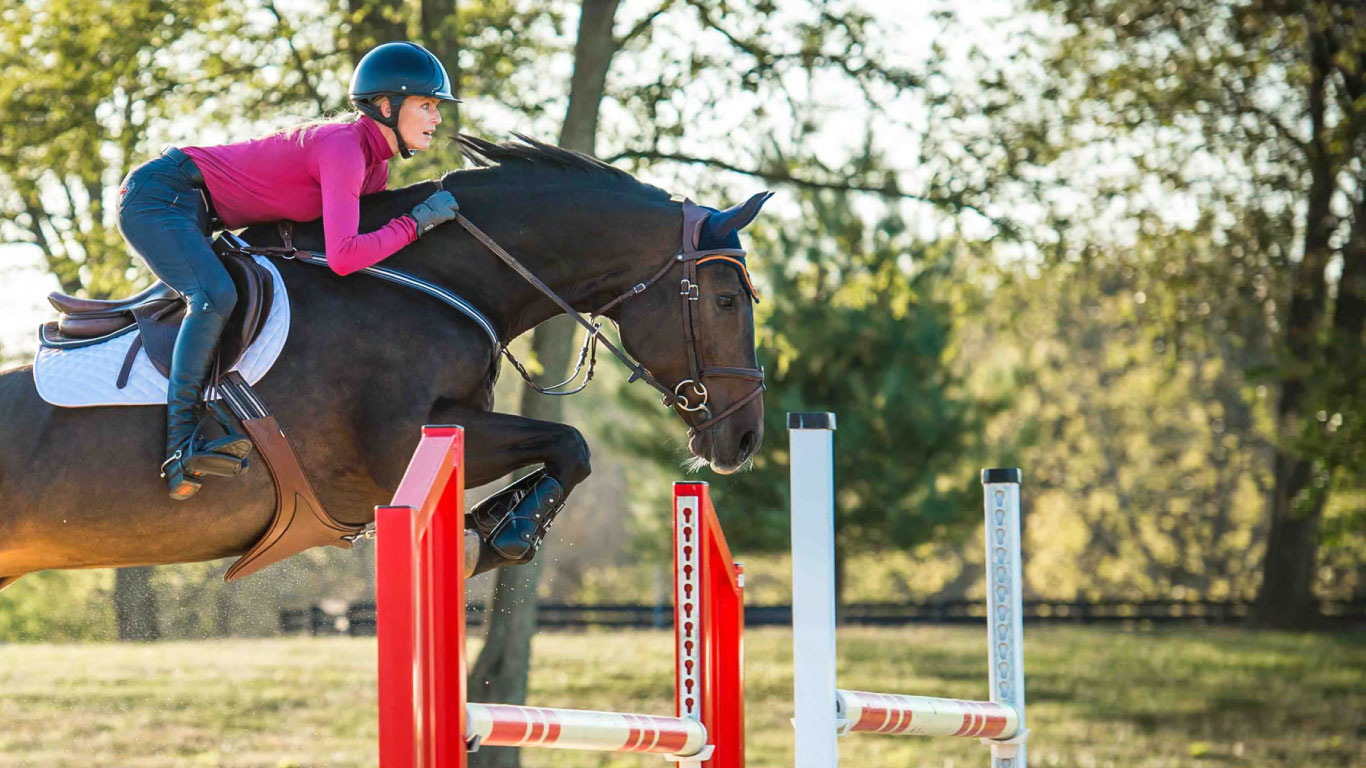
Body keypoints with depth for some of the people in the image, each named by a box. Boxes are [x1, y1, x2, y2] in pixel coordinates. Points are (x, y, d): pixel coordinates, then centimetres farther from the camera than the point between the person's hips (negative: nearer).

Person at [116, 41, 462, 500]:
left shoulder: (375, 167, 7)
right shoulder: (343, 148, -23)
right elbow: (343, 257, -32)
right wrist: (416, 223, -22)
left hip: (193, 213, 11)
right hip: (156, 197, -11)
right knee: (216, 297, -29)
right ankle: (182, 449, -29)